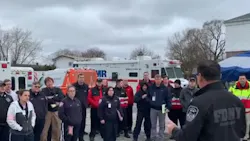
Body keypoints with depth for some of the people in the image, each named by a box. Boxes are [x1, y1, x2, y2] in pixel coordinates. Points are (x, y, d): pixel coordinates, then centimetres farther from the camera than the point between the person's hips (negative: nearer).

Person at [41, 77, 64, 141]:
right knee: (45, 128, -4)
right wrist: (55, 101, -11)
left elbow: (61, 98, -6)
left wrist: (51, 99, -15)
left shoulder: (58, 90, 8)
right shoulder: (44, 90, 1)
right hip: (47, 111, -2)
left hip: (57, 111, 3)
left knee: (57, 128, 8)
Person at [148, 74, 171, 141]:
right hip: (153, 109, 1)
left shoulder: (165, 88, -4)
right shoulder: (151, 88, 1)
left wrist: (168, 107, -11)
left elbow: (168, 98, -4)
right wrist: (149, 103, -5)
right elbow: (148, 97, 9)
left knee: (162, 125, 9)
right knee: (153, 125, 10)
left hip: (162, 109, -1)